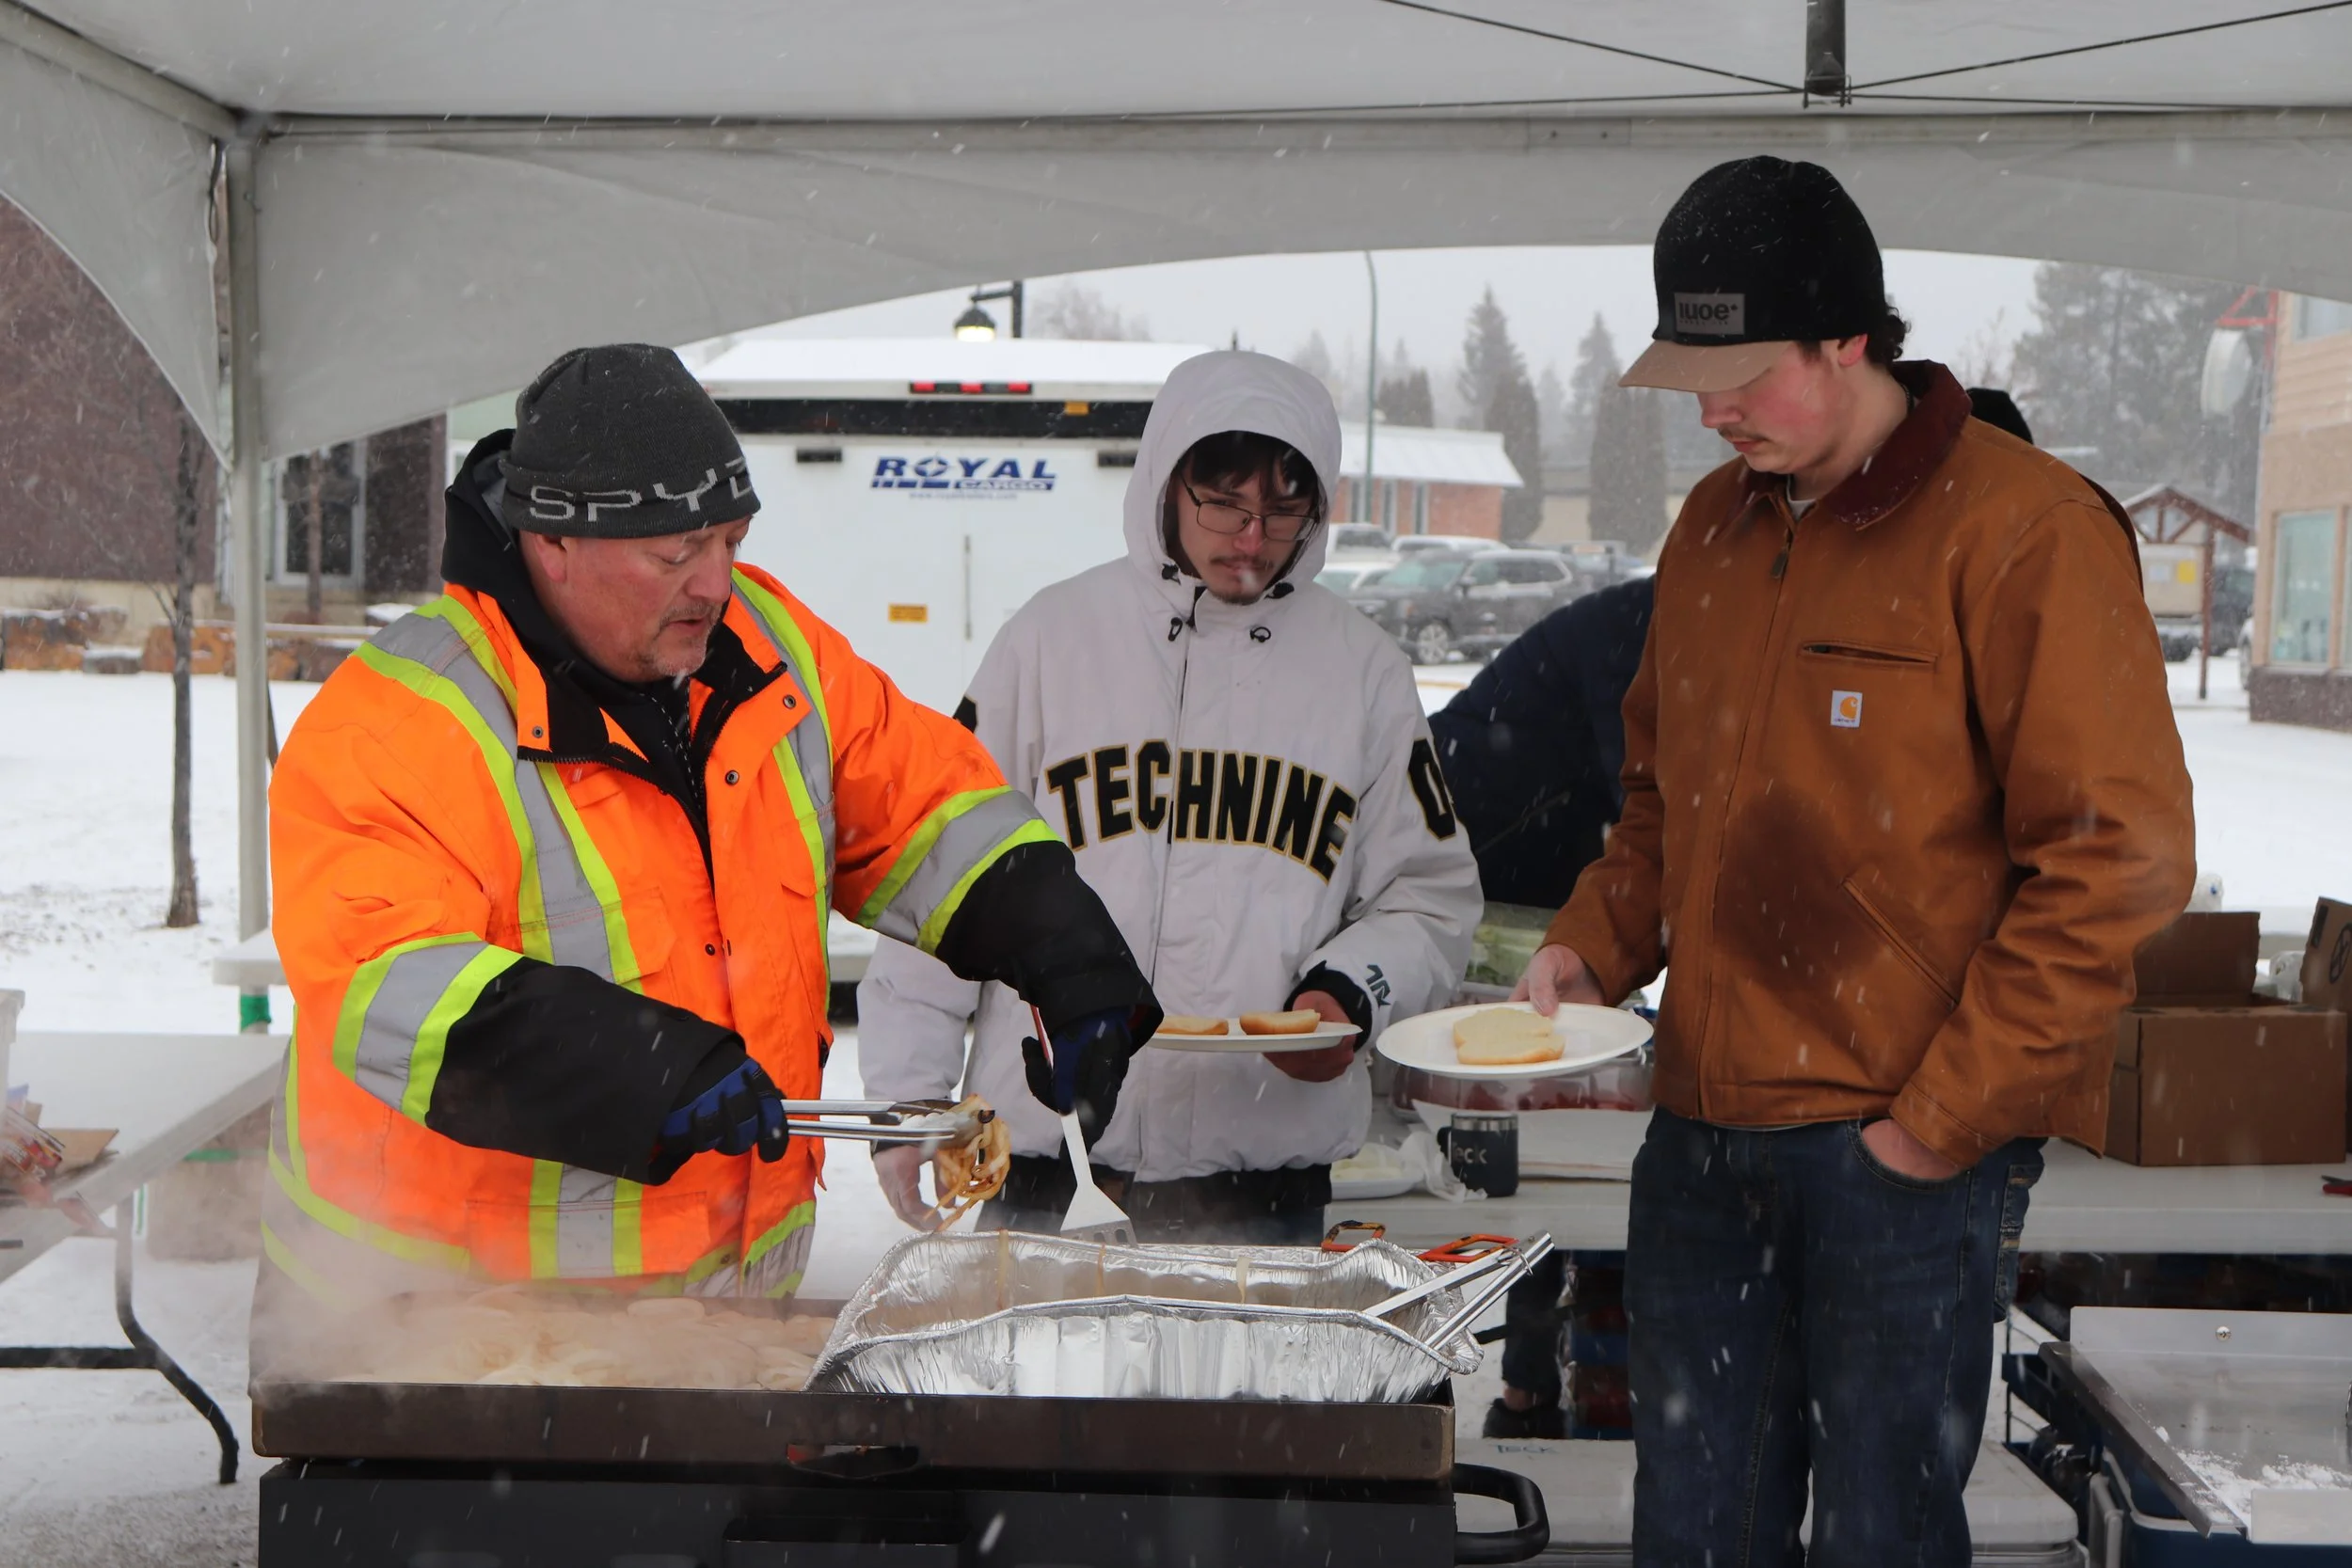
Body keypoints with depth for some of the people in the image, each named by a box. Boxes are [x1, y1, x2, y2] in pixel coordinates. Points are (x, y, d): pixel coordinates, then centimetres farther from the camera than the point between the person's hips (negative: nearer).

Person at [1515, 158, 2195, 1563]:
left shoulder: (2022, 528, -11)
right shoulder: (1714, 526, 11)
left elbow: (2116, 858, -14)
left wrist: (1949, 1114, -15)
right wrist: (1589, 948, 5)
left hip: (1904, 1150, -6)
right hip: (1703, 1130, 6)